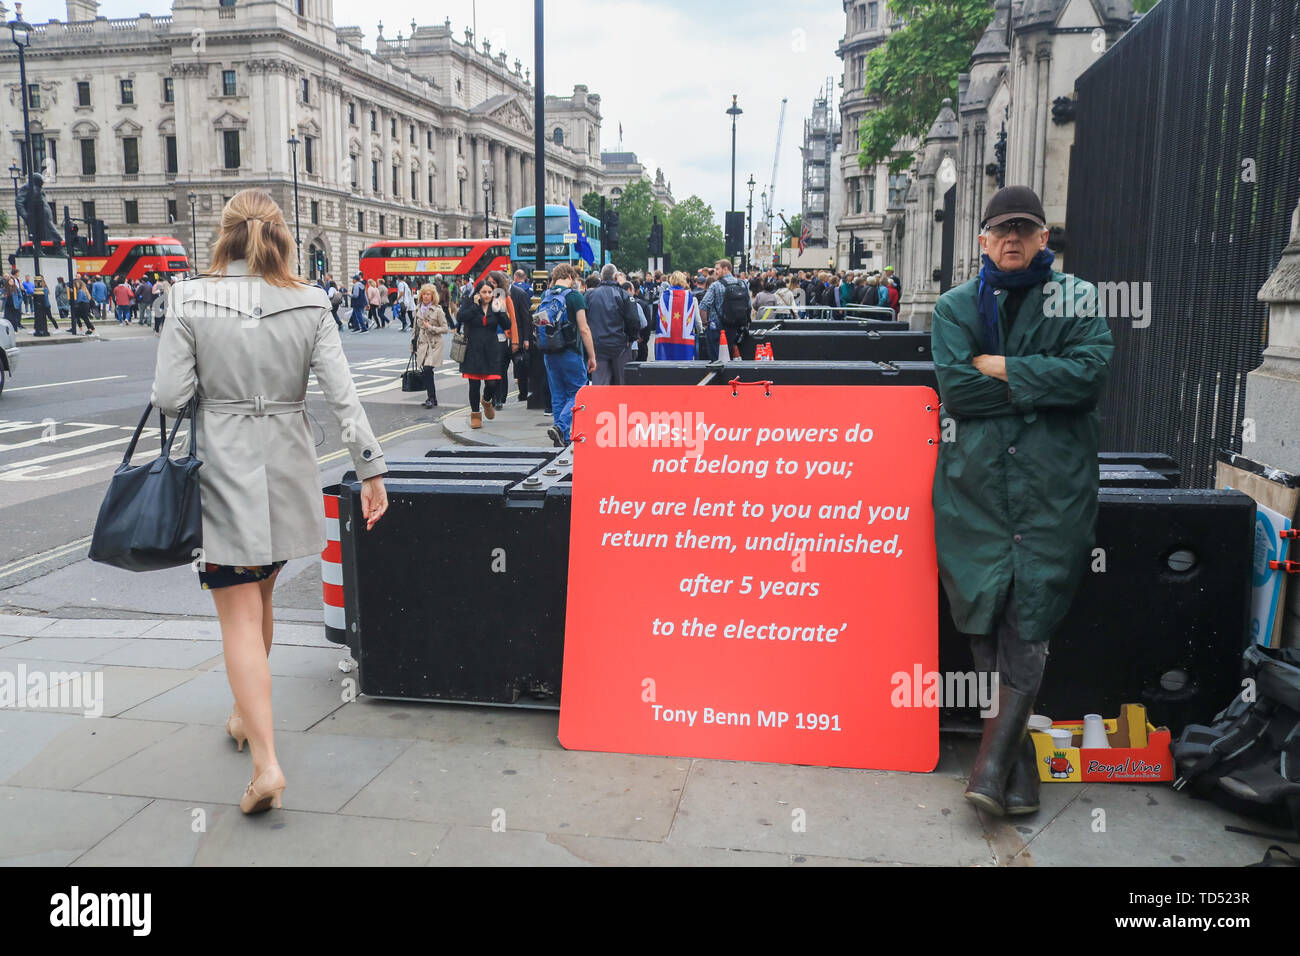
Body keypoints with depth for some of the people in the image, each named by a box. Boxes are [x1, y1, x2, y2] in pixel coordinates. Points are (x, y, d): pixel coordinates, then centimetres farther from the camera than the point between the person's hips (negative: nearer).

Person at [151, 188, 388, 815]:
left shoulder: (190, 301, -8)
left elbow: (168, 397, -11)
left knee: (239, 615, 0)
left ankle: (266, 762, -8)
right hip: (286, 471, 3)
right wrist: (371, 470, -3)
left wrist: (212, 393, 11)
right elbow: (343, 396, -7)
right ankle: (247, 716, 43)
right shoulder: (308, 306, -3)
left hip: (222, 471, -3)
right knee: (260, 598, 23)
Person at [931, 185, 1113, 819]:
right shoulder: (956, 306, 14)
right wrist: (1037, 382, -4)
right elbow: (954, 387, -2)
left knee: (1027, 622, -10)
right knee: (985, 617, -3)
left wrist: (1000, 368, -5)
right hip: (975, 480, 1)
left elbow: (1089, 372, -6)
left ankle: (993, 761, -4)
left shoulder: (1076, 299, 12)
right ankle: (1020, 764, 9)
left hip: (1053, 485, -1)